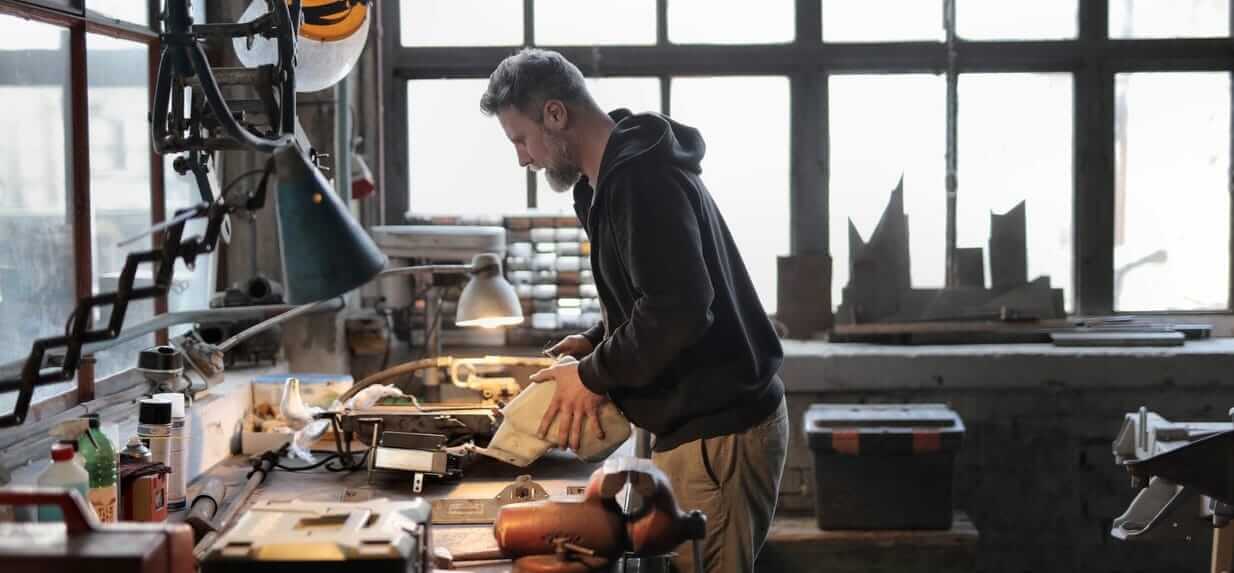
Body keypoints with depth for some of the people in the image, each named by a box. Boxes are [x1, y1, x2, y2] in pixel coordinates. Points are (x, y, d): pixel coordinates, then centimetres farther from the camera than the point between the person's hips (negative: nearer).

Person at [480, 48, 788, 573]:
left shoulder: (642, 180, -18)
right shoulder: (626, 172, 15)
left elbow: (677, 310, -27)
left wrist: (594, 376, -14)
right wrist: (596, 343, 10)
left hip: (718, 432, -10)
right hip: (700, 421, 10)